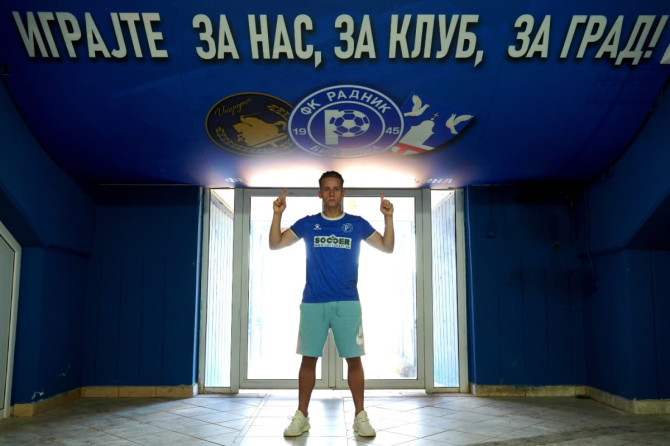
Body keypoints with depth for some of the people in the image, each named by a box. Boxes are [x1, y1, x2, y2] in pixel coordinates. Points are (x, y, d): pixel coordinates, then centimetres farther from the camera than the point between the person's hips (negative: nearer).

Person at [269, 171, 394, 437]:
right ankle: (301, 416, 14)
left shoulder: (357, 224, 8)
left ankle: (360, 416, 12)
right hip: (313, 302, 1)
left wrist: (388, 217, -8)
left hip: (347, 302, 0)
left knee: (354, 359, 0)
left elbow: (387, 247, 6)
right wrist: (277, 214, -6)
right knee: (309, 359, 4)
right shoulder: (307, 223, 8)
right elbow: (275, 244, 7)